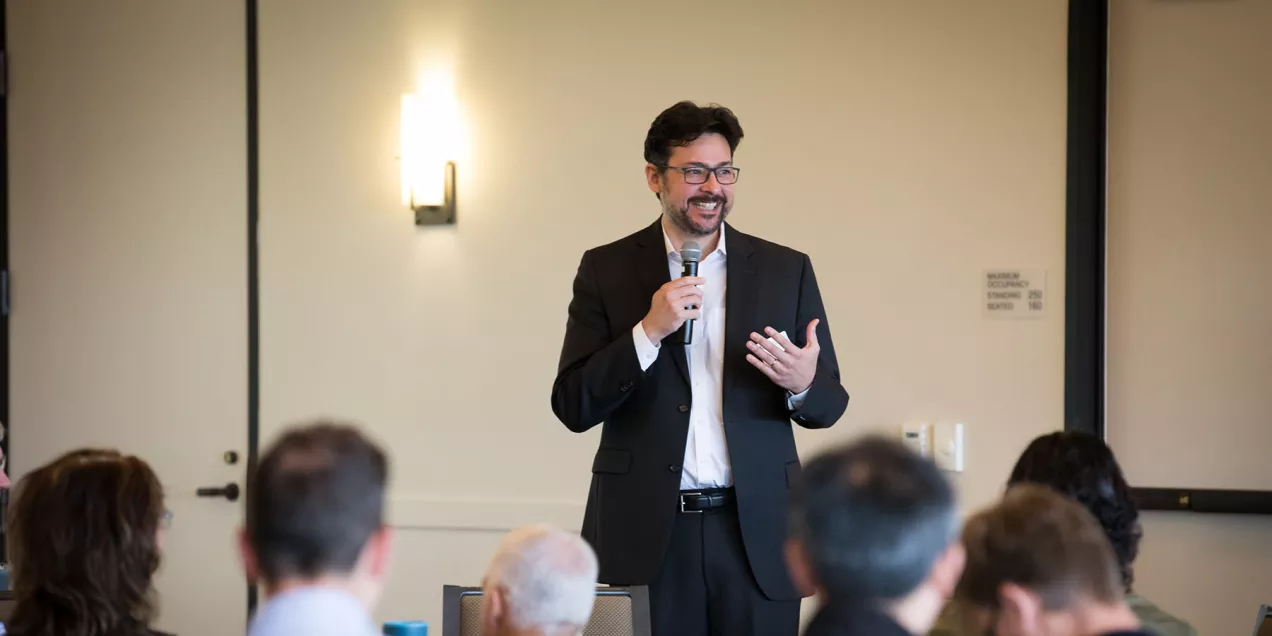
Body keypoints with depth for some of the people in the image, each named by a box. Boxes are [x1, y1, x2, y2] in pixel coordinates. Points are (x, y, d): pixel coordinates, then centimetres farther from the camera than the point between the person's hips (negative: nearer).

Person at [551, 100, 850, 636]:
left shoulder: (786, 270, 7)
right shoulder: (606, 270, 4)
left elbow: (828, 406, 9)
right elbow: (573, 407, -1)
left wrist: (804, 385, -14)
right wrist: (648, 331, -14)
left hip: (757, 532, 1)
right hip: (647, 533, -1)